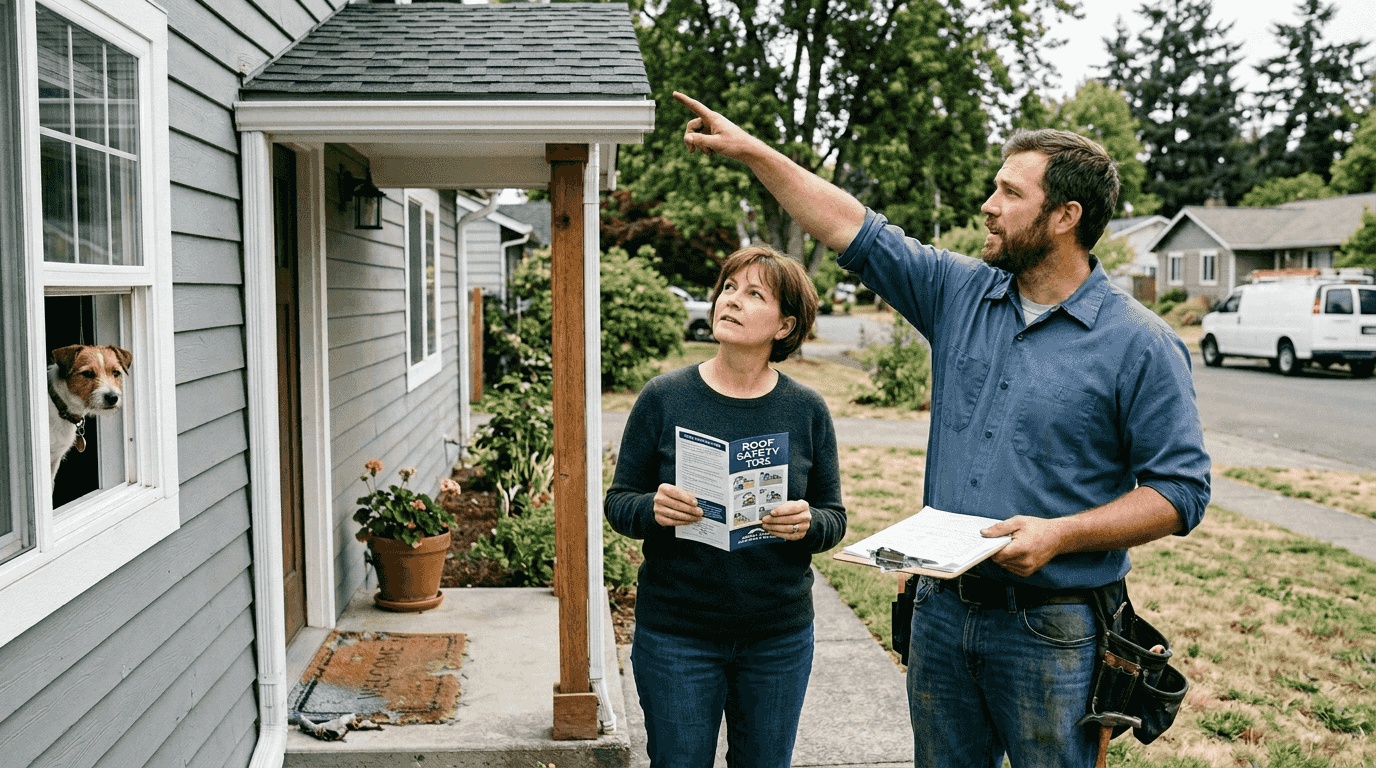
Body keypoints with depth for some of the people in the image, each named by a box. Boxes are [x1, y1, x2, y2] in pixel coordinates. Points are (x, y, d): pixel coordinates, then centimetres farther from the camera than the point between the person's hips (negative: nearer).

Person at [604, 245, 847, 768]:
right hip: (676, 635, -1)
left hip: (780, 638, 2)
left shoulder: (807, 410, -1)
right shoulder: (664, 398, -5)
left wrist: (807, 524, -19)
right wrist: (652, 509, -22)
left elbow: (835, 518, 3)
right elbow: (617, 502, -1)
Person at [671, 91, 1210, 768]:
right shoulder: (961, 294, 5)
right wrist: (750, 150, 7)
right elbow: (857, 231, 7)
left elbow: (1179, 490, -10)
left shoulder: (1141, 345, -9)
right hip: (943, 611, 5)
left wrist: (1059, 534, -21)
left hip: (1052, 633, -4)